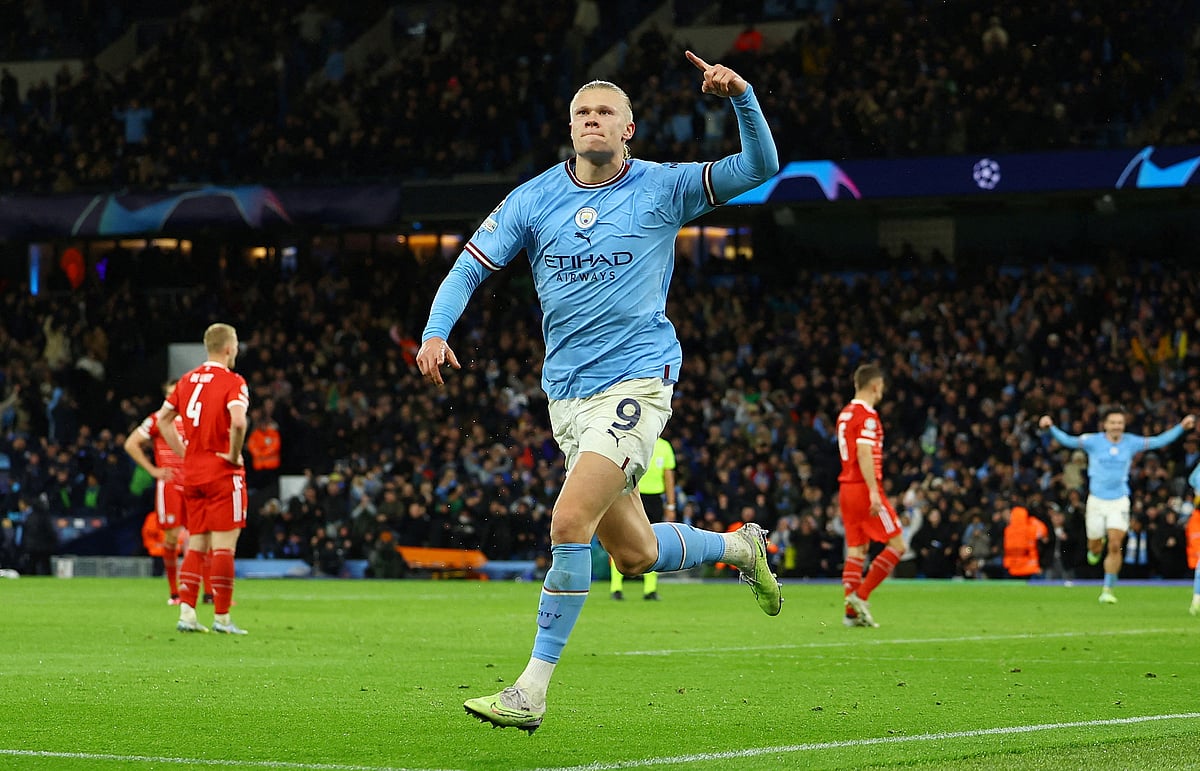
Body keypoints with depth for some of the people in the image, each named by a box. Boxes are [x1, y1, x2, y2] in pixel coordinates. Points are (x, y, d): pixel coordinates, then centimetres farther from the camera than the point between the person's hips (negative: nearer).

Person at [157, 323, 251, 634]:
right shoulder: (232, 382, -11)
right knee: (224, 546, -2)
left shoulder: (188, 380, 10)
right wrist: (234, 454, -13)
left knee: (196, 544, 11)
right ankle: (221, 617, -1)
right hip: (223, 473, -7)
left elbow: (163, 418, 17)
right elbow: (238, 422, -28)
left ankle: (186, 613, 3)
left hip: (192, 473, 7)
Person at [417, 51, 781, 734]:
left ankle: (532, 692, -16)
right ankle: (742, 547, 41)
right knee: (635, 555, 10)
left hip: (636, 379, -5)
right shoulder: (534, 199, 6)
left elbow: (760, 168, -6)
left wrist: (743, 97, -22)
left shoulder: (661, 188, -1)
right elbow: (469, 269, 6)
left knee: (570, 520, -21)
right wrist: (436, 331, -12)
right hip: (567, 393, 5)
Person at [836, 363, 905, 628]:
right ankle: (861, 595, -7)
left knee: (857, 548, 9)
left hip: (846, 487, 9)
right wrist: (874, 492, -25)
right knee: (897, 545, -2)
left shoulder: (844, 414, 14)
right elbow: (864, 455, -21)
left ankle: (851, 611, 4)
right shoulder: (867, 415, -13)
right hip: (864, 487, -9)